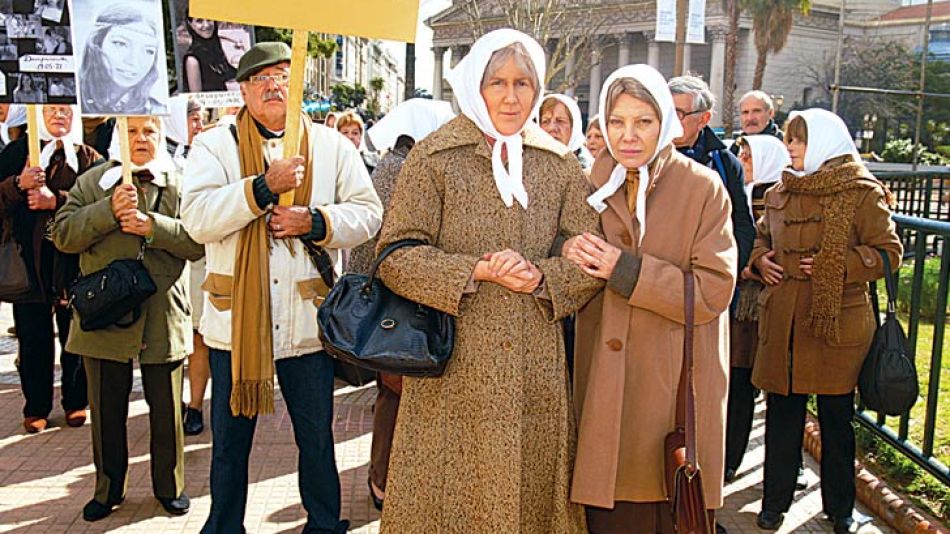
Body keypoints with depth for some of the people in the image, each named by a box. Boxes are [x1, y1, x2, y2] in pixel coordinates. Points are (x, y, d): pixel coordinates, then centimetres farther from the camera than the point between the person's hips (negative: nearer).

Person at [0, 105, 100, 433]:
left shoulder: (87, 158, 5)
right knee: (33, 338, 6)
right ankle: (36, 407, 18)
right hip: (28, 259, 1)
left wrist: (56, 200, -20)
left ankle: (76, 403, 20)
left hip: (73, 261, -1)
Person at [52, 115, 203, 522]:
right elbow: (62, 235, -5)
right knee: (107, 408, 12)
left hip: (163, 315, -1)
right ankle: (108, 488, 29)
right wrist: (109, 211, -17)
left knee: (166, 407, 10)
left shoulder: (180, 185, 3)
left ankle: (170, 486, 27)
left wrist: (154, 226, -20)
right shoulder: (92, 182, 5)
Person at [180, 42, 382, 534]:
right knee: (230, 439, 15)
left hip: (309, 321, 1)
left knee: (317, 437, 16)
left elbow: (368, 213, 1)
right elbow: (196, 219, -13)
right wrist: (265, 186, -23)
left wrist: (315, 221, -16)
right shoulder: (214, 146, 0)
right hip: (236, 321, 0)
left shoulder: (333, 146, 5)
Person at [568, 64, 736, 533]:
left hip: (676, 387, -2)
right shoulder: (592, 186, 7)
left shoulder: (703, 188, -4)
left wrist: (626, 270, -18)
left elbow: (713, 291, -12)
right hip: (603, 388, 3)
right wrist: (569, 262, -11)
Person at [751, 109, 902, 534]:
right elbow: (760, 237, 24)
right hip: (782, 321, 4)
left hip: (837, 323, -4)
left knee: (837, 417, 9)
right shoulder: (780, 193, 10)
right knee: (782, 412, 10)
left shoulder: (862, 193, -5)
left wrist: (838, 264, -17)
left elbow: (889, 252, -6)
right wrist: (759, 260, 4)